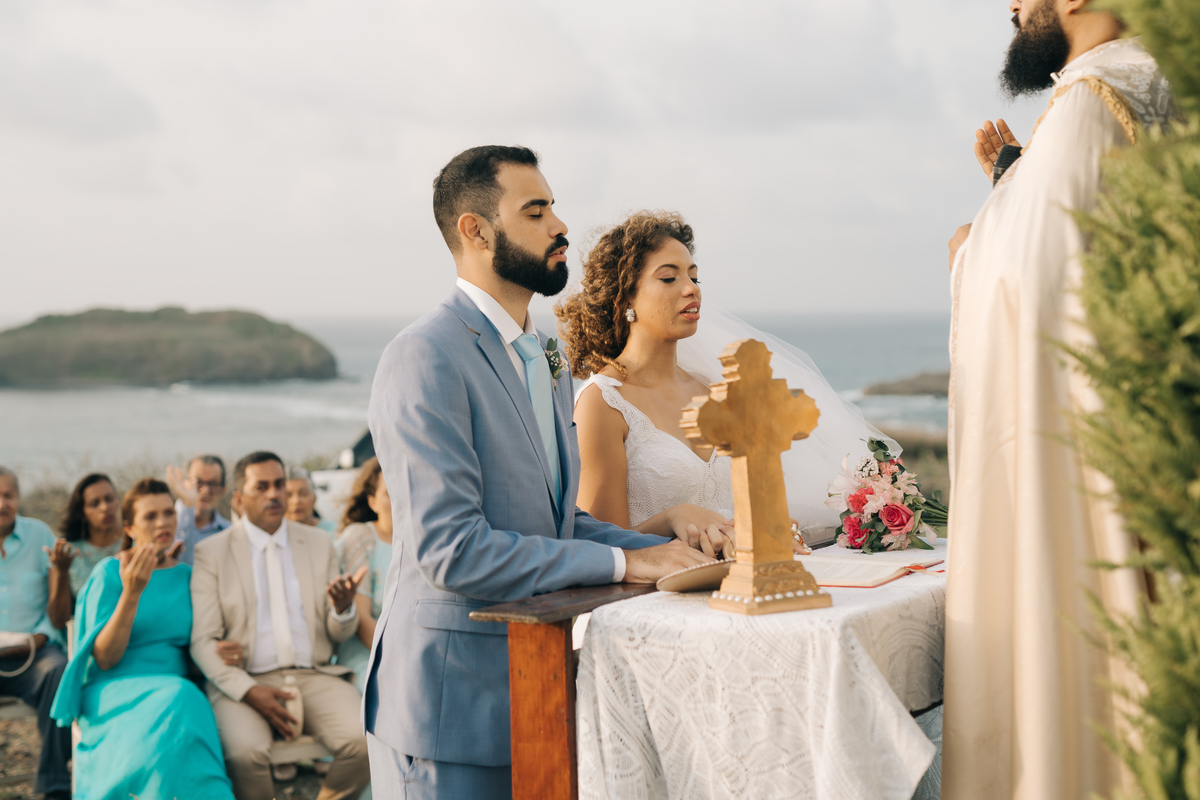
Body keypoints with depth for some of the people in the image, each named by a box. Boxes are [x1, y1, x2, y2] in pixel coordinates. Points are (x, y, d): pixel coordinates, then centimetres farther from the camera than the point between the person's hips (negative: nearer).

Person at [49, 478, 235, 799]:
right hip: (114, 692, -4)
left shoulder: (186, 576, 14)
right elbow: (104, 658, -7)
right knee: (177, 702, -36)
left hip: (178, 693, 4)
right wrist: (131, 592, -18)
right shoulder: (110, 572, 1)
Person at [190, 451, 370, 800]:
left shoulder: (319, 543, 15)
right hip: (245, 681, -2)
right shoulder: (212, 552, 7)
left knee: (363, 741, -26)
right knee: (246, 751, -34)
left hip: (314, 677, 2)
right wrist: (247, 691, -16)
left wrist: (343, 608, -11)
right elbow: (202, 640, 0)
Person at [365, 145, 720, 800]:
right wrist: (621, 563, -19)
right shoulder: (425, 358, -16)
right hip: (450, 705, -8)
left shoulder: (544, 362, 14)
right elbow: (449, 549, -23)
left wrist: (667, 550, 0)